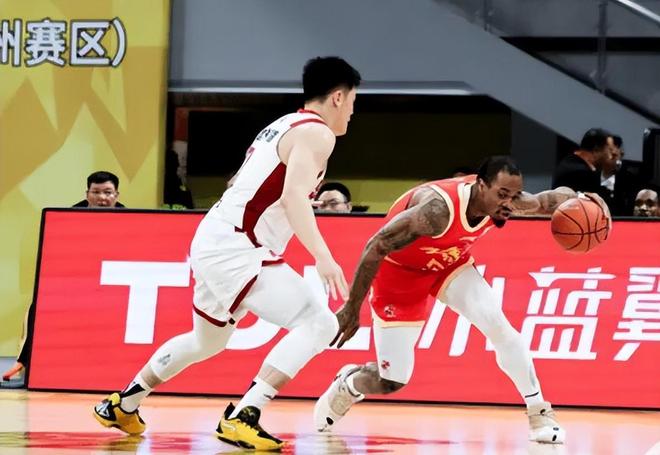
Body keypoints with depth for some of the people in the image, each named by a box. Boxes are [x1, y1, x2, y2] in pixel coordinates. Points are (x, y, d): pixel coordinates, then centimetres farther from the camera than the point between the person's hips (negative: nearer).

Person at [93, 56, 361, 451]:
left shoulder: (281, 127, 20)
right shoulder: (316, 133, -9)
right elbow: (294, 195, -25)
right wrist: (322, 256, -34)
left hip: (214, 242, 10)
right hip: (237, 251, -10)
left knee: (206, 341, 31)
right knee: (319, 324, -16)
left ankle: (122, 404, 45)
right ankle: (243, 417, -23)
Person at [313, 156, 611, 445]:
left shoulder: (504, 200, -21)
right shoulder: (438, 208, -40)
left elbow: (550, 199, -2)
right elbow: (376, 247, -35)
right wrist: (352, 308, -32)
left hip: (449, 263, 5)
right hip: (399, 271, -5)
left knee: (498, 326, -19)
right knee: (392, 382, -1)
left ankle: (539, 414, -5)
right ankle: (346, 386, 34)